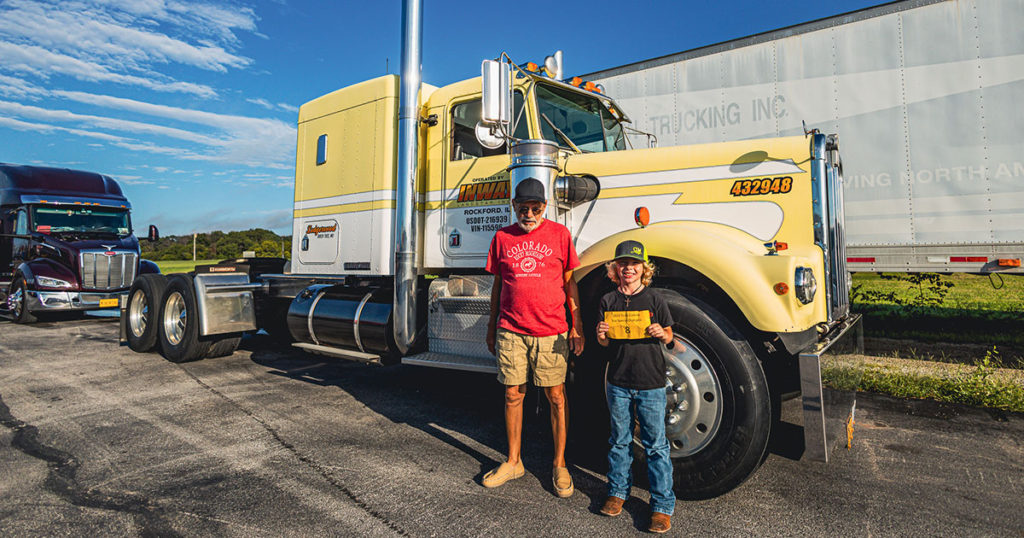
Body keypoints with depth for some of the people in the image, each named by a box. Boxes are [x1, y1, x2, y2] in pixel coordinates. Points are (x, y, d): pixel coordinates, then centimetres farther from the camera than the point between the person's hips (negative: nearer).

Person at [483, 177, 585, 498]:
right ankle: (514, 461, 26)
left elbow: (569, 282, 5)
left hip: (550, 331, -2)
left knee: (556, 396, 5)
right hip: (511, 330, 2)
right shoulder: (502, 237, 7)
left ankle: (559, 465, 21)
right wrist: (492, 327, 13)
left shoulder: (559, 234, 2)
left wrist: (577, 326, 1)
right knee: (513, 394, 9)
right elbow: (498, 285, 13)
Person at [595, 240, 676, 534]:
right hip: (618, 382, 2)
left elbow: (668, 336, 3)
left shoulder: (653, 298, -3)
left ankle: (662, 506, 16)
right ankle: (618, 491, 32)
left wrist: (661, 334, -18)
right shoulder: (608, 301, 4)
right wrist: (601, 336, -12)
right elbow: (606, 342, 10)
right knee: (619, 440, 14)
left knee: (656, 444, 4)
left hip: (650, 383, -2)